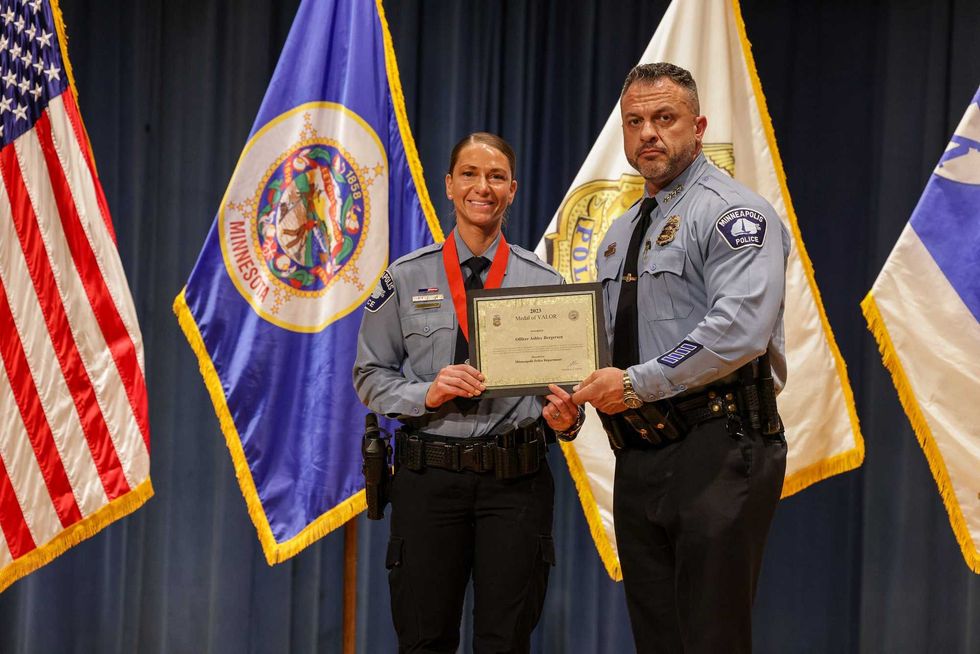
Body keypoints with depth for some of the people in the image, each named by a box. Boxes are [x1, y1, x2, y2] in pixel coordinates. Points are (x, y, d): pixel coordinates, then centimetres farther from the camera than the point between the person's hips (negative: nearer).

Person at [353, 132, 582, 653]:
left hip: (516, 478, 0)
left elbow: (564, 379, 9)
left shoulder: (544, 282, 7)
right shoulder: (406, 278, 5)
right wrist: (427, 394, -12)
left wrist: (564, 417, -13)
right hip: (429, 474, 0)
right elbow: (370, 375, 6)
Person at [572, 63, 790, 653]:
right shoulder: (622, 233, 20)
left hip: (717, 454, -8)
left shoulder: (733, 214, -8)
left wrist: (637, 384, -18)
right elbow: (604, 338, 27)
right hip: (639, 459, 9)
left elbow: (739, 331, -22)